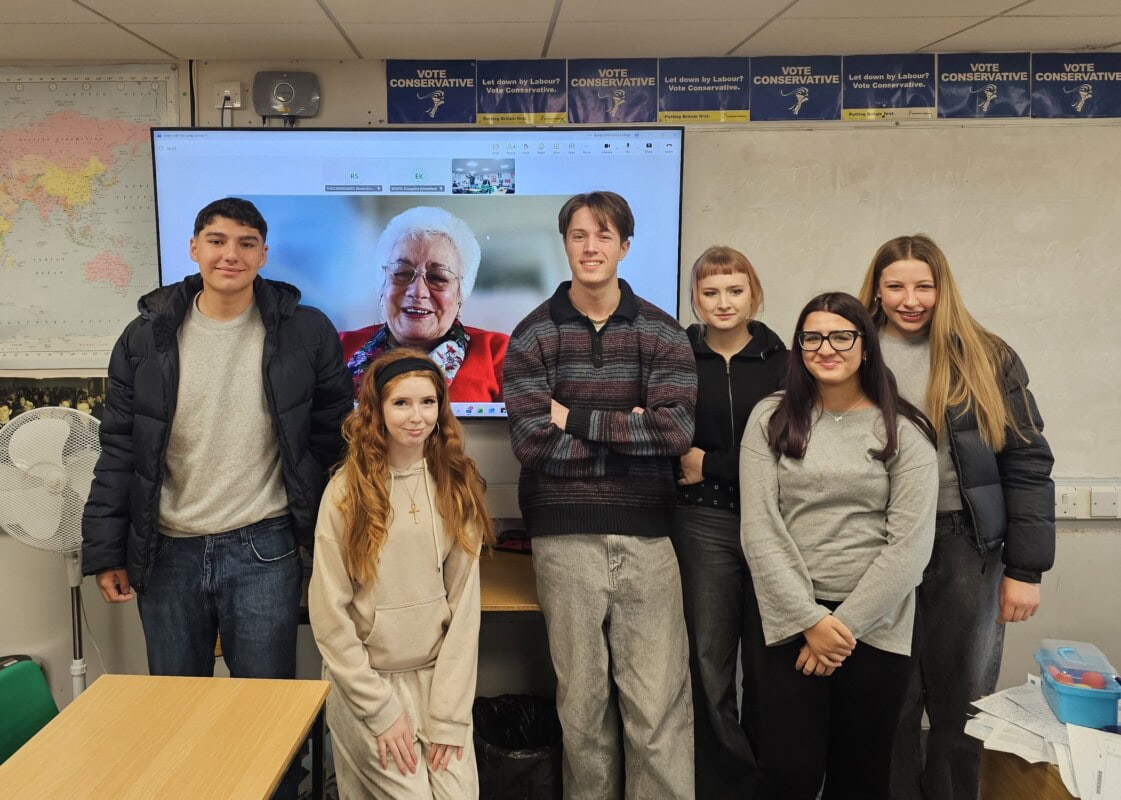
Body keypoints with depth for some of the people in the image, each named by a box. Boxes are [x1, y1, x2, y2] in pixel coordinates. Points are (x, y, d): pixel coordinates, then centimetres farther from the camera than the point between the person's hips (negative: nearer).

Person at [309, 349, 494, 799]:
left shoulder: (458, 487, -2)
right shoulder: (348, 490, -9)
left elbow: (464, 603, -5)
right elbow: (329, 614, -9)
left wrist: (449, 715, -10)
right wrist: (382, 710, -11)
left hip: (437, 675, 3)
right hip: (365, 678, -2)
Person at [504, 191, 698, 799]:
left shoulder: (661, 333, 4)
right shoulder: (533, 335, 2)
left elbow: (676, 430, -10)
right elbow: (533, 444, -9)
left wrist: (577, 418, -10)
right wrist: (629, 431, -9)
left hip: (646, 537, 0)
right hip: (565, 539, 0)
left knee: (660, 708, 2)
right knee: (582, 703, 10)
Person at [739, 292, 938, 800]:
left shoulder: (904, 430, -1)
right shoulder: (771, 419, 2)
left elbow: (910, 544, -6)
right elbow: (759, 529, -4)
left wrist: (846, 623, -11)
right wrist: (810, 620, -11)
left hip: (876, 627, 0)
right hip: (791, 621, 0)